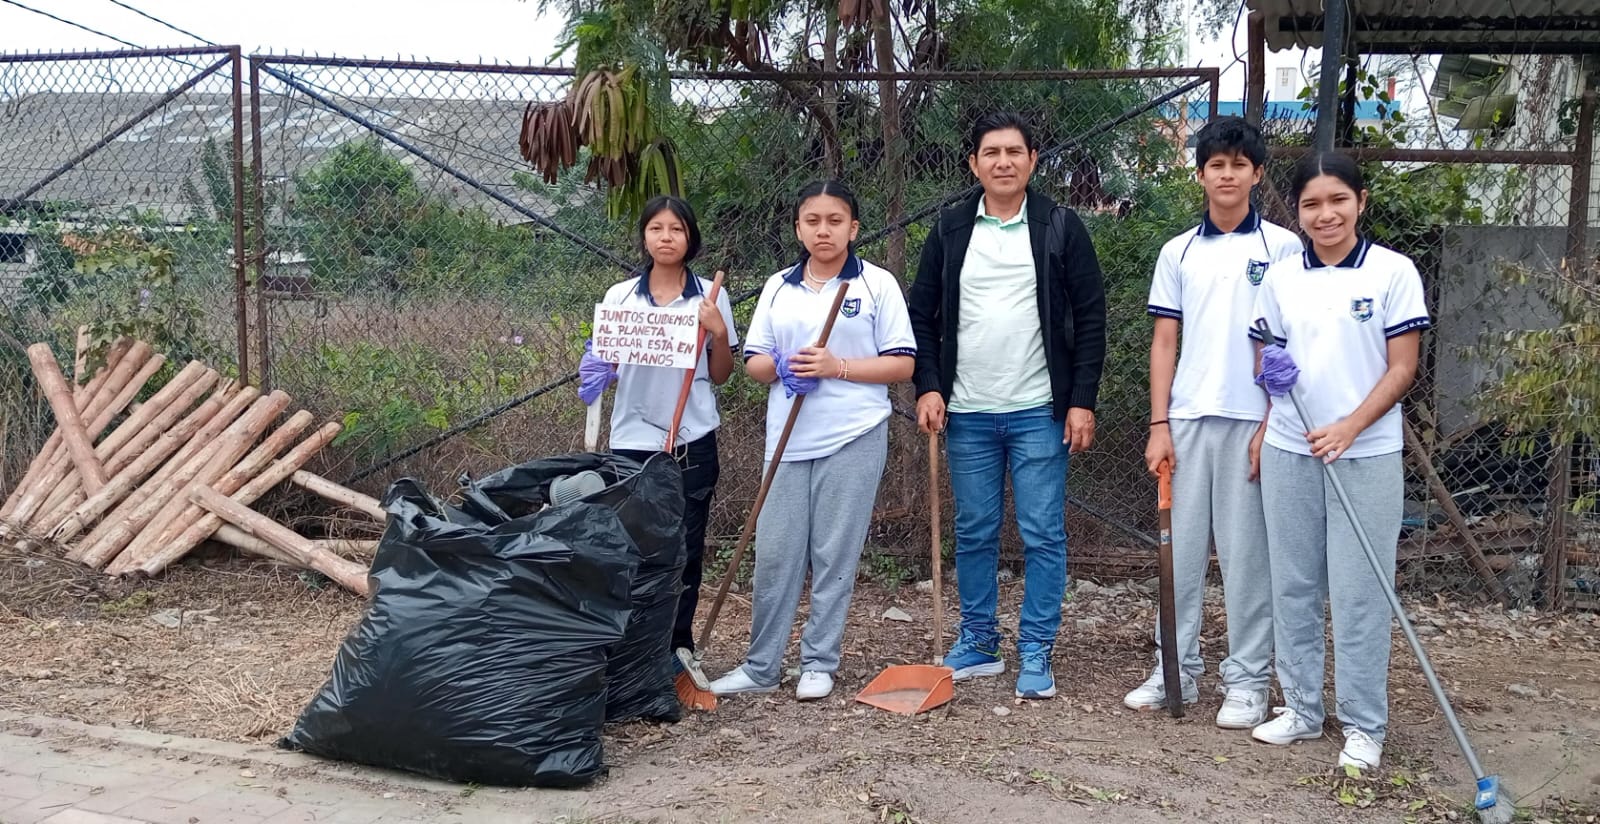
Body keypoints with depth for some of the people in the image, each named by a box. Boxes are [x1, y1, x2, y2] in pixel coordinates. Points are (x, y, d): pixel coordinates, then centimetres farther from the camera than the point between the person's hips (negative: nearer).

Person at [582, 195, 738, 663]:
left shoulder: (709, 296, 3)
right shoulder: (619, 296, 5)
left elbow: (720, 376, 6)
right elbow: (604, 361, 10)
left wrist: (719, 333, -11)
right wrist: (594, 373, -12)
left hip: (692, 441, 0)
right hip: (633, 440, 1)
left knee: (685, 549, 5)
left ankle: (677, 648, 17)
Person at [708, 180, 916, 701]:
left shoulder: (877, 284, 1)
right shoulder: (777, 287, 12)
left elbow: (902, 364, -3)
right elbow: (753, 362, 13)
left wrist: (837, 367, -15)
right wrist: (781, 367, -10)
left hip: (853, 437, -3)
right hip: (788, 439, 4)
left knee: (835, 556, 1)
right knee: (774, 554, 4)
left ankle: (819, 665, 14)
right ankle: (761, 668, 14)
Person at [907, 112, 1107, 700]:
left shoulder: (1061, 228, -1)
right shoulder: (950, 230, 6)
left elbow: (1090, 318, -1)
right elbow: (922, 314, 10)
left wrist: (1082, 400, -6)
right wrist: (928, 388, -1)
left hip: (1040, 411, -2)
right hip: (967, 413, 3)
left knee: (1043, 535, 0)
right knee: (973, 533, 11)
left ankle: (1036, 653, 10)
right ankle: (978, 644, 23)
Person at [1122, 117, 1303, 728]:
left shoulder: (1282, 247, 2)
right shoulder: (1178, 253, 10)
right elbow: (1164, 341, 10)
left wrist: (1274, 424, -8)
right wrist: (1159, 425, 2)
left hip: (1253, 420, -3)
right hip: (1187, 420, 3)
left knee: (1246, 556, 3)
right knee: (1180, 551, 7)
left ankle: (1247, 681, 13)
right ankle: (1177, 670, 18)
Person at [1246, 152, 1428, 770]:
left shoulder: (1393, 272, -4)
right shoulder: (1280, 278, 7)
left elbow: (1402, 369, -5)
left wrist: (1348, 428, -17)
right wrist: (1262, 433, 0)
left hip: (1366, 455, -4)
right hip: (1289, 453, 4)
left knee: (1358, 592, 0)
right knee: (1293, 586, 10)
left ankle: (1363, 725, 12)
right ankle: (1301, 708, 23)